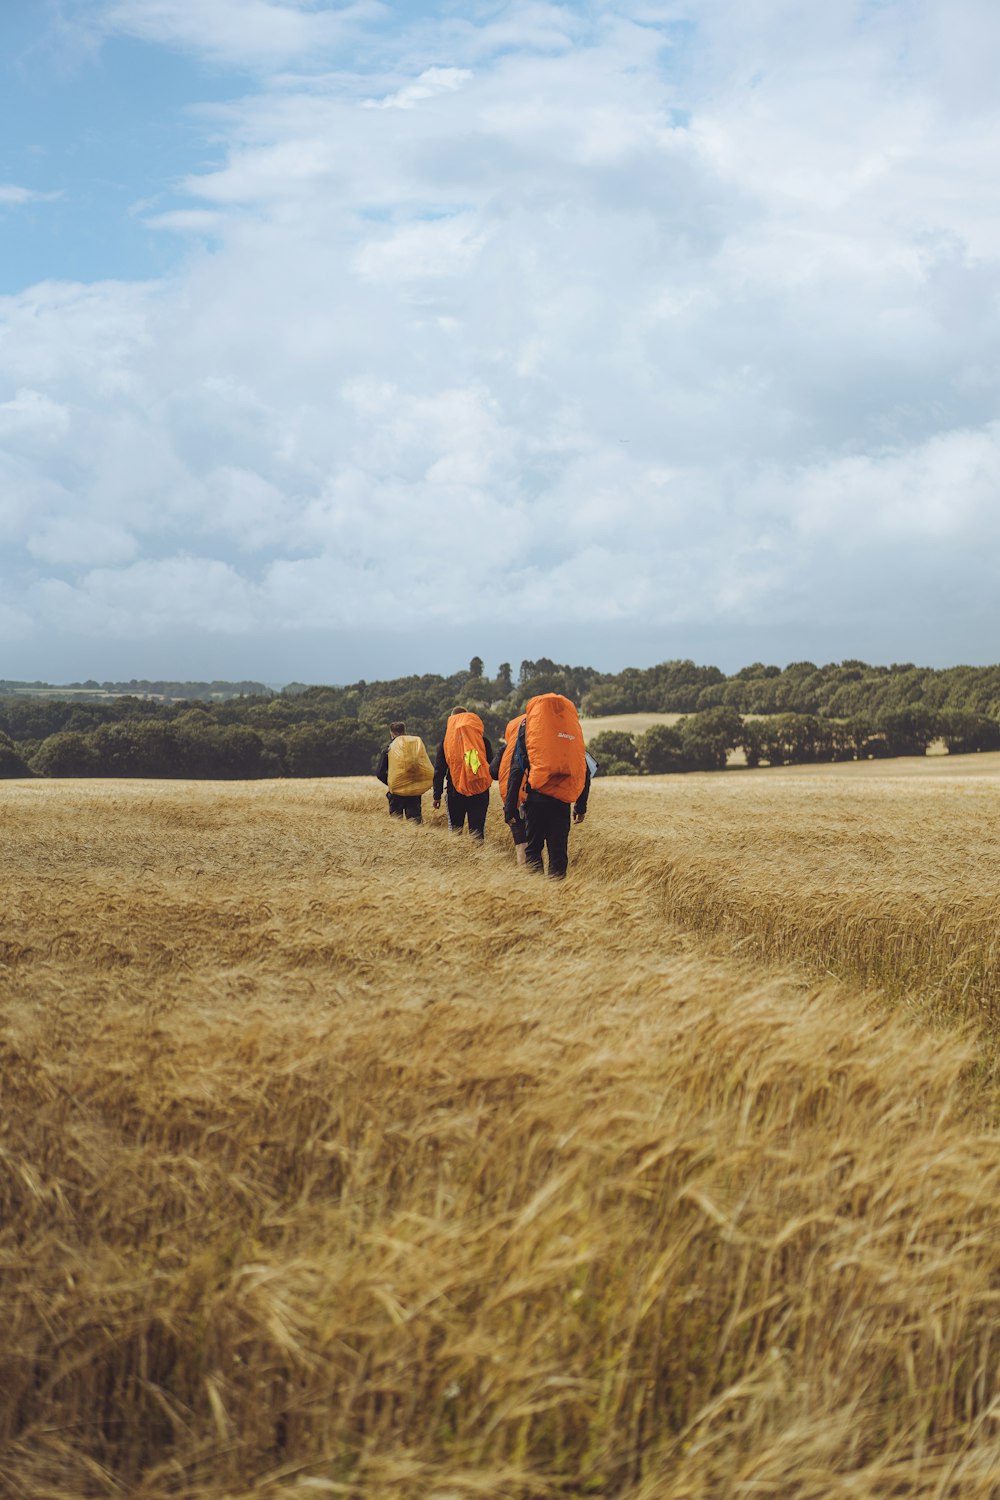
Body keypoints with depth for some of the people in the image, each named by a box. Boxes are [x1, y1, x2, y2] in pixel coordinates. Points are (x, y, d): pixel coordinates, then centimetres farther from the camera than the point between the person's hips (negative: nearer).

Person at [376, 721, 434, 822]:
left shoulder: (390, 747, -1)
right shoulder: (418, 743, 5)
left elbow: (379, 773, 0)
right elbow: (427, 767, 5)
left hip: (397, 789, -2)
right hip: (415, 790, 2)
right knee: (415, 820, 7)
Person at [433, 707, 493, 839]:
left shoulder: (446, 741, 1)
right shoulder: (482, 740, 2)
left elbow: (439, 770, 3)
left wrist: (437, 795, 7)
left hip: (455, 793, 0)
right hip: (480, 793, 0)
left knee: (454, 829, 10)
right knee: (477, 830, 3)